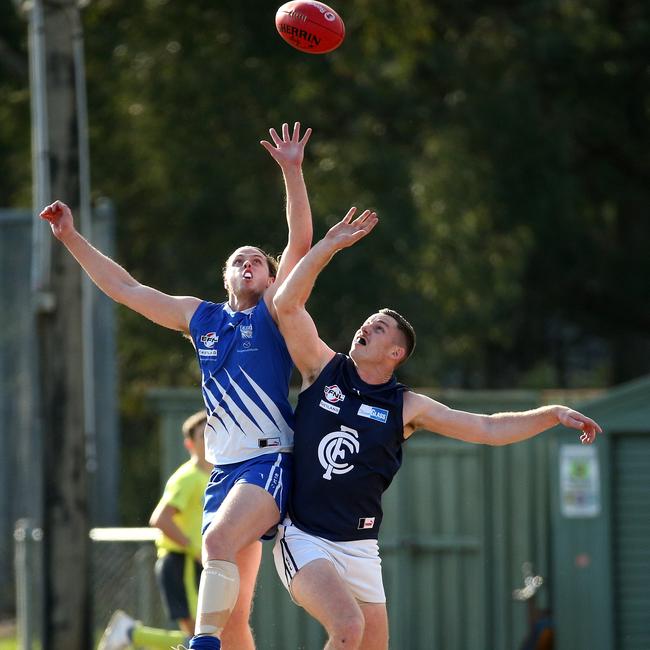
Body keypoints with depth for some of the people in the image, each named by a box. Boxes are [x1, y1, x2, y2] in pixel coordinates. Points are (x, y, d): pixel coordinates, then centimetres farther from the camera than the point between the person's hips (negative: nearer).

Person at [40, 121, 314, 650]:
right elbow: (124, 288, 24)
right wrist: (73, 239, 22)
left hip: (270, 462, -6)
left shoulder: (273, 311, 5)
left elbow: (301, 243, -8)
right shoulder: (199, 317, 18)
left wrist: (292, 172, -19)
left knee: (220, 539, -32)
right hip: (224, 468, 6)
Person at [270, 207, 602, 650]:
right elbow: (288, 304, -5)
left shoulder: (405, 407, 6)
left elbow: (488, 429, 6)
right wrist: (330, 246, -10)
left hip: (359, 549, 3)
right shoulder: (324, 371, 3)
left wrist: (553, 415, -3)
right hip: (303, 541, -3)